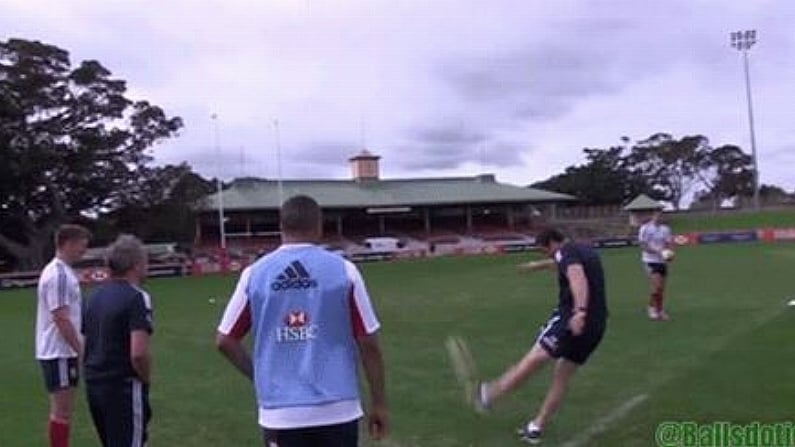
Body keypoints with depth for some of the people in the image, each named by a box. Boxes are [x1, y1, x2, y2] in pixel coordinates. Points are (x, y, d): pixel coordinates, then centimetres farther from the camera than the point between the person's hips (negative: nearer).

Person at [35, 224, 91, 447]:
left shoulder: (63, 272, 12)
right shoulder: (58, 275, -19)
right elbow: (61, 319, -22)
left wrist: (77, 349, 18)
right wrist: (81, 350, -18)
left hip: (62, 352, 10)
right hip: (59, 353, -10)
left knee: (63, 410, 16)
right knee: (62, 412, -2)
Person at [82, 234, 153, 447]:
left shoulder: (95, 295, 10)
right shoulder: (137, 297, -16)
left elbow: (88, 341, 17)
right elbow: (138, 353, -25)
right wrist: (146, 379, -8)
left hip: (93, 384, 8)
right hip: (123, 388, -8)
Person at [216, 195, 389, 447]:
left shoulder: (254, 273, 0)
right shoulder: (343, 269, -4)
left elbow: (225, 341, 4)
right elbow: (368, 342, -2)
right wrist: (379, 403, 7)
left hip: (279, 412, 1)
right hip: (337, 409, -1)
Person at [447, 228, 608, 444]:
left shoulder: (566, 252, -6)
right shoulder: (586, 251, 23)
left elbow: (577, 277, -27)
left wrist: (580, 311, -41)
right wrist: (538, 264, 60)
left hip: (573, 320, -9)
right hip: (597, 325, 9)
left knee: (533, 360, -13)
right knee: (562, 377, 11)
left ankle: (485, 394, -14)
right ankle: (536, 428, 16)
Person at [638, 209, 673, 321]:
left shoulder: (665, 229, 8)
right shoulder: (645, 228, -7)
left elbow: (668, 245, 12)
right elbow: (643, 246, -9)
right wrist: (657, 251, -21)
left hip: (662, 261, 5)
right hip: (650, 261, -5)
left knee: (661, 289, 8)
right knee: (657, 286, -16)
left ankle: (660, 311, 18)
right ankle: (652, 308, 2)